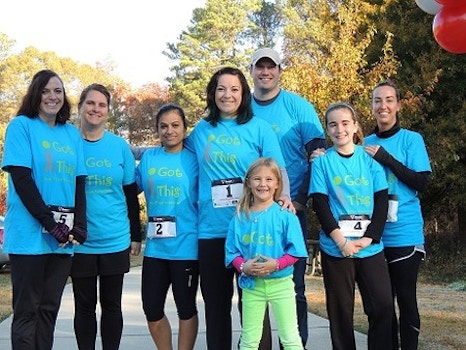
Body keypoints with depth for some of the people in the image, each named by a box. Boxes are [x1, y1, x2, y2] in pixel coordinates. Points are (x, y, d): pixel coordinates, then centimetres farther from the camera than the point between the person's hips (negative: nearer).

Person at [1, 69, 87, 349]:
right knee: (27, 311, 0)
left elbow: (80, 182, 11)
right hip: (30, 234, -5)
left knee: (49, 309, 10)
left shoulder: (73, 133, 13)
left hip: (64, 236, 5)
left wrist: (79, 226, -4)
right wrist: (51, 224, -16)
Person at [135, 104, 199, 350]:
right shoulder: (148, 157, 6)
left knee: (186, 309, 10)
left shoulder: (193, 160, -3)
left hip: (185, 246, -4)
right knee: (152, 310, 10)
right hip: (155, 246, 4)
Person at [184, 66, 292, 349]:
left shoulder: (259, 128, 1)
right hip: (212, 231, 3)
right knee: (216, 303, 10)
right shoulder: (201, 130, 11)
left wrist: (284, 196, -22)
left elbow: (278, 169, -5)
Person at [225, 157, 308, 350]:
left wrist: (276, 264, -22)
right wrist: (244, 266, -15)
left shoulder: (285, 215, -6)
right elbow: (231, 251, 3)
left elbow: (295, 251, -8)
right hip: (251, 284, 3)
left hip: (281, 283, -2)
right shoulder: (240, 218, 2)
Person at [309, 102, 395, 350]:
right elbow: (320, 205, -3)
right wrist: (341, 241, -14)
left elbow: (382, 200, 2)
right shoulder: (322, 162, 2)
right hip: (335, 248, -1)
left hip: (371, 247, 1)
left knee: (383, 306, -2)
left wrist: (368, 238, -10)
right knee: (340, 310, 5)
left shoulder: (370, 157, 6)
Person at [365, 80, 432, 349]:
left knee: (406, 299, 2)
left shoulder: (412, 139, -1)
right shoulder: (366, 143, 10)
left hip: (405, 235, -4)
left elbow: (422, 182, -11)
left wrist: (386, 158, -16)